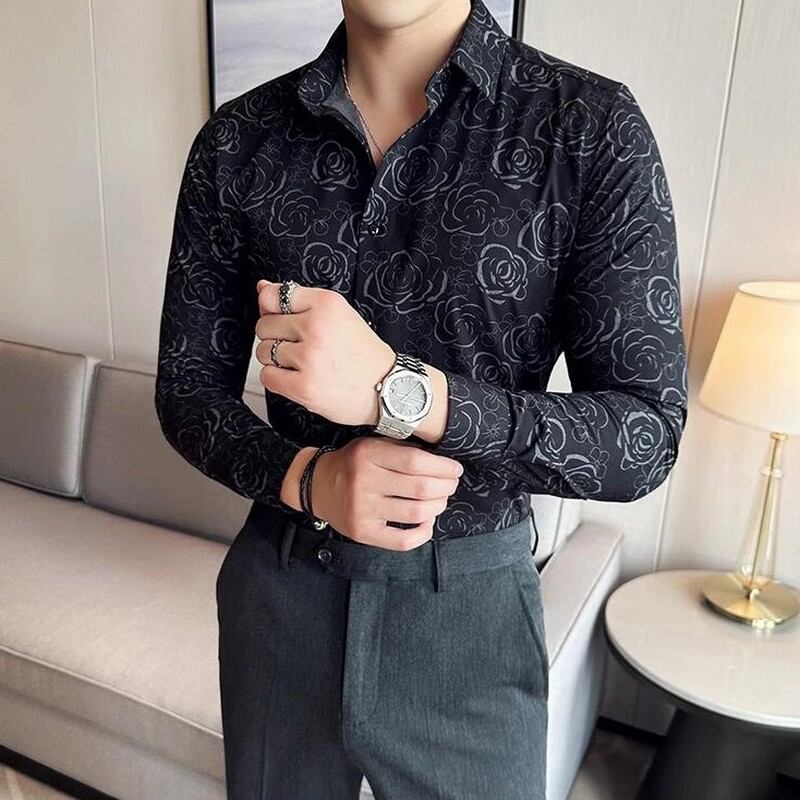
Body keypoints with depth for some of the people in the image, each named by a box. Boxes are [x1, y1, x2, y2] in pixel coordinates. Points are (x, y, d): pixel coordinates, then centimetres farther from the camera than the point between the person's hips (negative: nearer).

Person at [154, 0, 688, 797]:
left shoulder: (592, 127, -13)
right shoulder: (238, 140, -4)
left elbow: (645, 441, -15)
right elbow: (186, 390, 0)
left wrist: (397, 389, -29)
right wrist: (309, 477, -20)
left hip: (470, 610, -2)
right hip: (277, 588, 3)